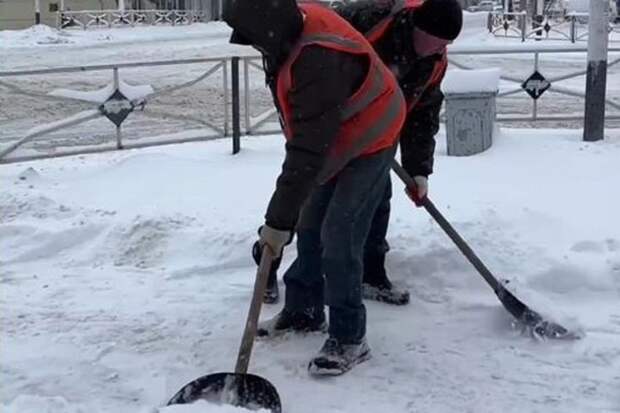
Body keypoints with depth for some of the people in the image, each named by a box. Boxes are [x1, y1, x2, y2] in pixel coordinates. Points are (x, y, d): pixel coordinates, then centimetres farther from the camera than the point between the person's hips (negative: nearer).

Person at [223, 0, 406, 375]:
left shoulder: (319, 62, -38)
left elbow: (309, 152, -37)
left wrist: (279, 220, -34)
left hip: (368, 143, -9)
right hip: (334, 139, 9)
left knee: (338, 237, -13)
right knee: (310, 227, 14)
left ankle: (348, 338, -1)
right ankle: (303, 311, 29)